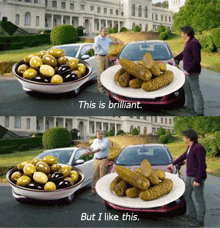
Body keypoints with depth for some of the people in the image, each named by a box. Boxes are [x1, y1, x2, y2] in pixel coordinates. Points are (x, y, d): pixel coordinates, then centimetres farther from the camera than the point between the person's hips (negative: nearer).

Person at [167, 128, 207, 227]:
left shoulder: (199, 148, -20)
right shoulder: (190, 147, 9)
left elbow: (202, 165, -22)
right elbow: (184, 156, 29)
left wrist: (198, 180, -24)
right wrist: (173, 164, 40)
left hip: (197, 177, -10)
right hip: (189, 176, 10)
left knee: (199, 198, -1)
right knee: (186, 195, 17)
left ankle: (200, 220, 7)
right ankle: (192, 215, 30)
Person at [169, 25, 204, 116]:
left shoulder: (194, 43, -19)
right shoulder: (188, 43, 12)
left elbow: (196, 59, -23)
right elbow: (184, 53, 31)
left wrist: (188, 70, -23)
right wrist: (175, 59, 43)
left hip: (192, 72, -10)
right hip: (187, 71, 10)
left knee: (196, 91, -7)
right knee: (187, 89, 18)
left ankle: (200, 112, -3)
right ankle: (190, 108, 30)